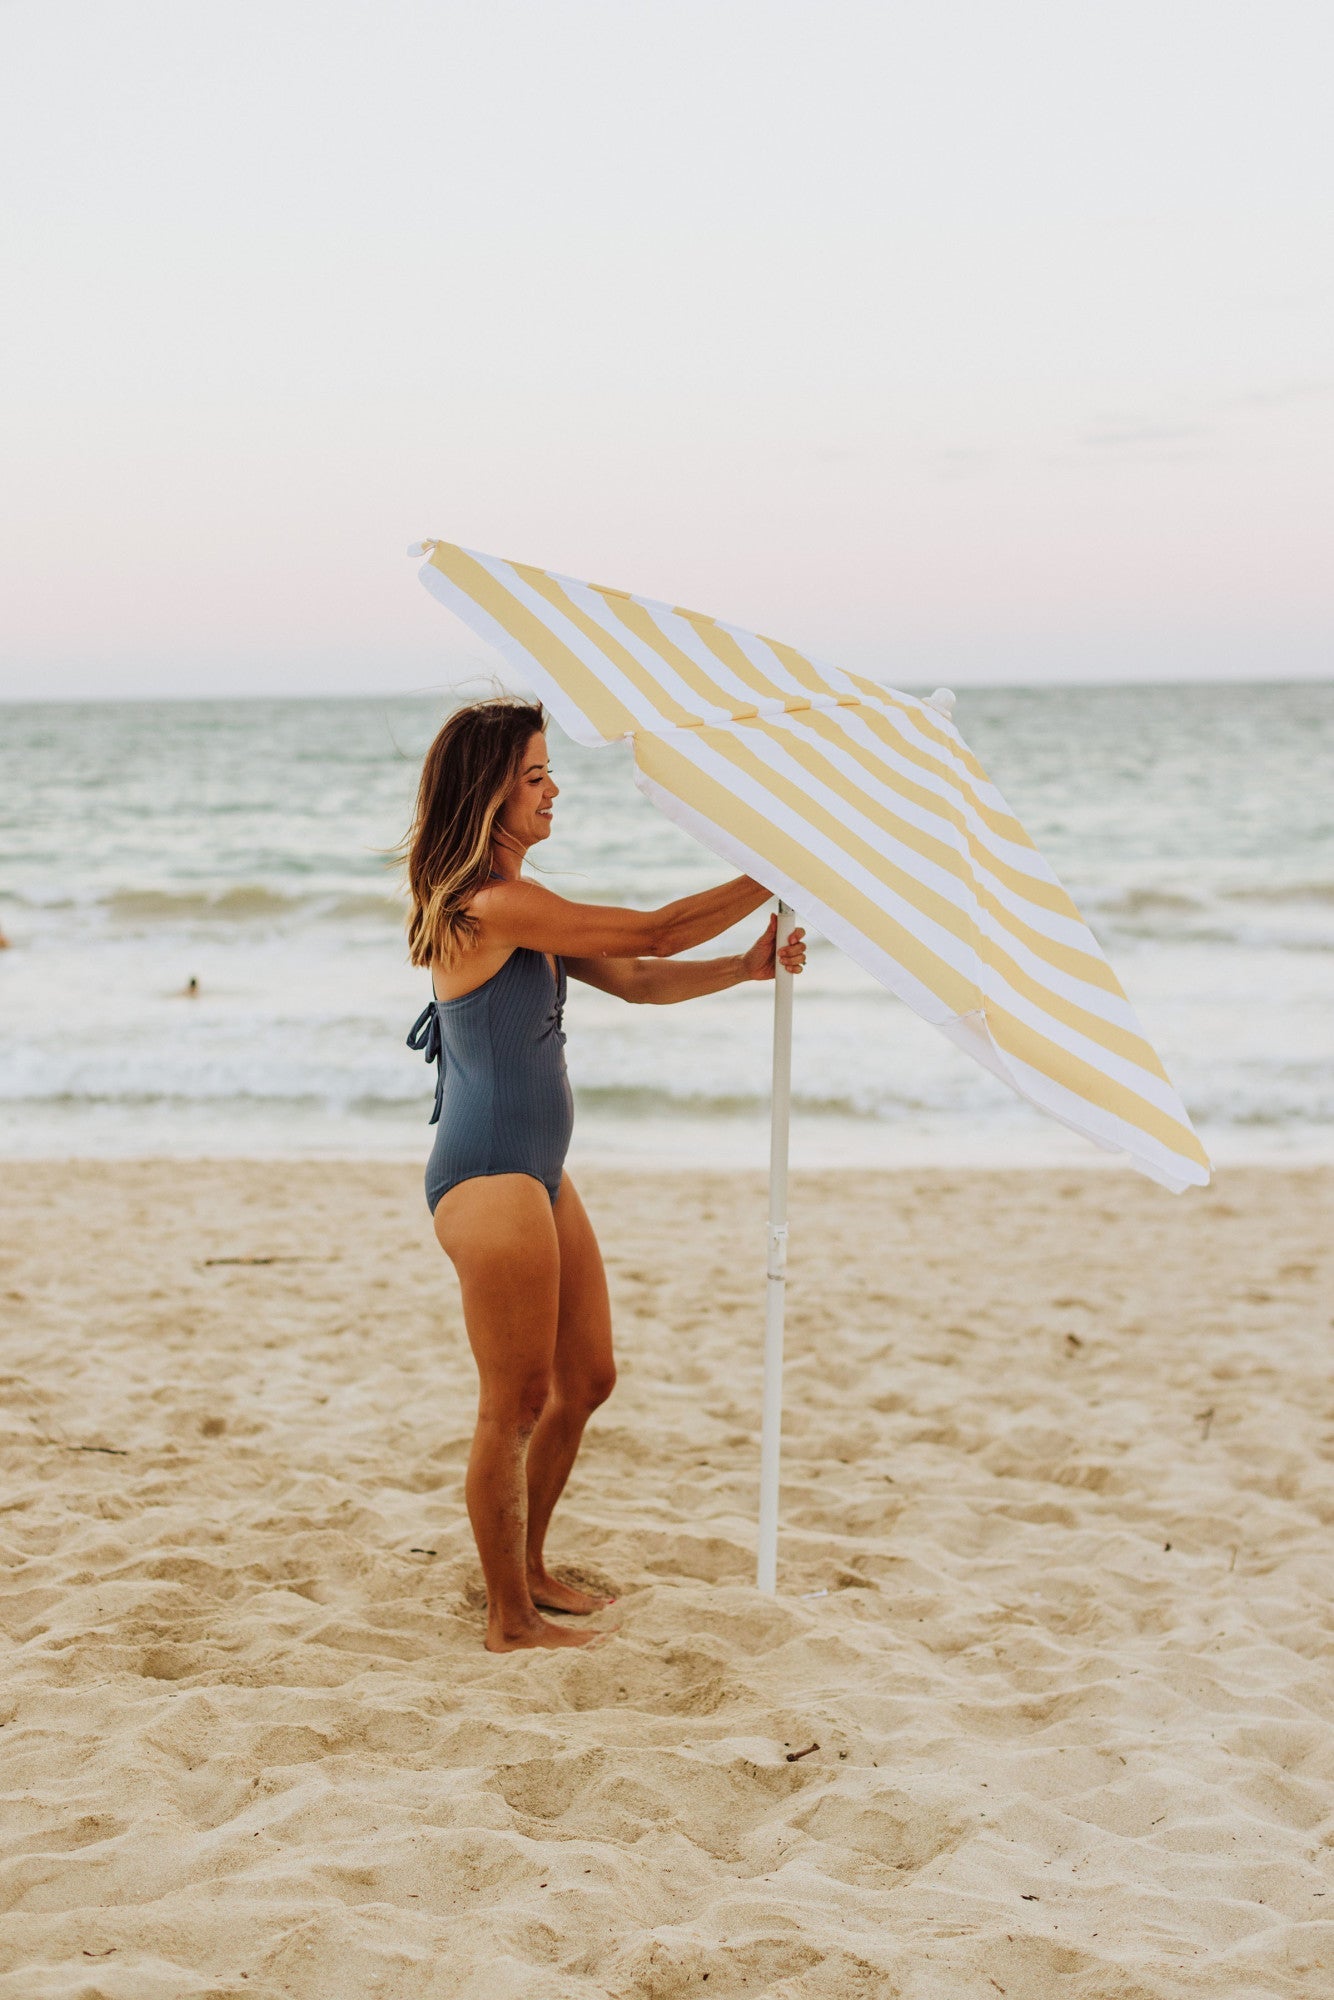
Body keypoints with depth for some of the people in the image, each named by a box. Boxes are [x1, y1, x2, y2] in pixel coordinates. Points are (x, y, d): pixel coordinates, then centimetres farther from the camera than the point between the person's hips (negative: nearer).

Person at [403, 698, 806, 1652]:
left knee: (586, 1379, 18)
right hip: (488, 1178, -11)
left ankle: (528, 1569, 34)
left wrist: (748, 966, 0)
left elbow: (634, 980, 14)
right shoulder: (490, 904, -19)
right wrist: (773, 877, -9)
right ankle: (512, 1620, 12)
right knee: (515, 1406, -1)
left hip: (539, 1172, 11)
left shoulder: (523, 908, 14)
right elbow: (651, 934, -18)